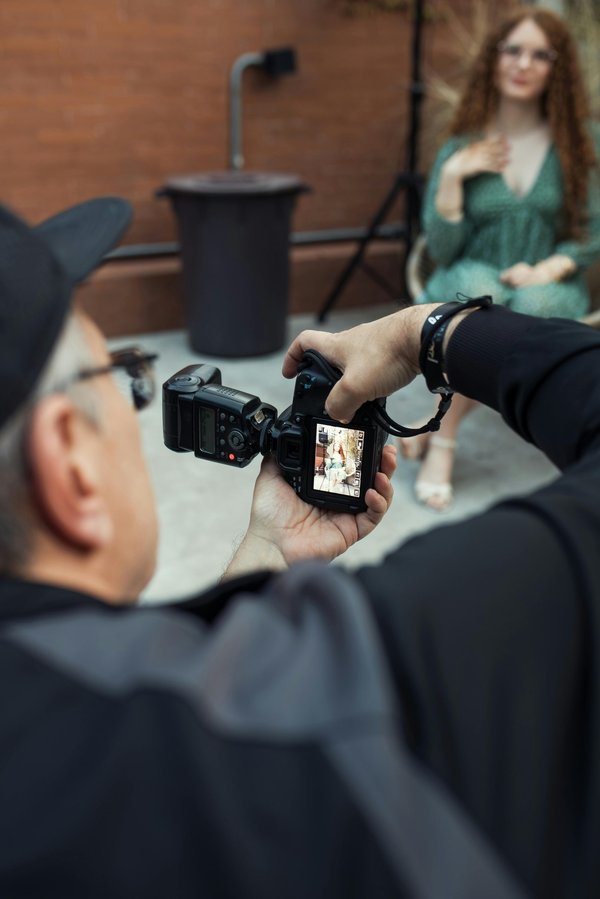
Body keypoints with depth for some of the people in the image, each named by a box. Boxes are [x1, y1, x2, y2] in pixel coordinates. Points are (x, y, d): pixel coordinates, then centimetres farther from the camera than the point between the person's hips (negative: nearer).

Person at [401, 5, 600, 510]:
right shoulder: (462, 149, 4)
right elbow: (443, 250, -1)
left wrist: (549, 268, -17)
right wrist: (452, 176, -12)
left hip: (550, 290, 0)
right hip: (472, 280, 0)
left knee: (531, 304, -38)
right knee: (479, 290, -38)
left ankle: (441, 438, -23)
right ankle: (441, 445, -27)